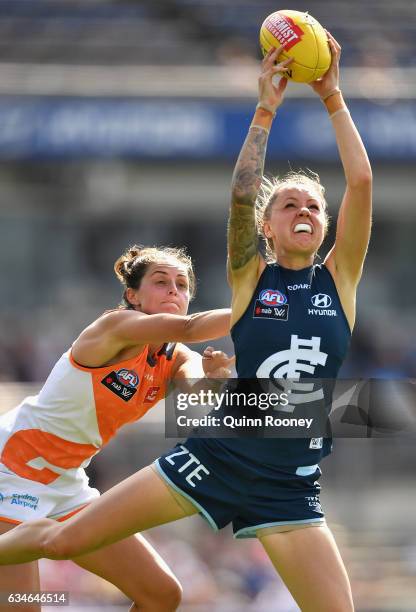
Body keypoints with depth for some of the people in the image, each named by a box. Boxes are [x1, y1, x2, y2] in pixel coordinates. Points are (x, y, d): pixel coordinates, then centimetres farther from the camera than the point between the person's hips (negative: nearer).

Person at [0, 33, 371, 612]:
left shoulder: (340, 277, 4)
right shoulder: (250, 277, 1)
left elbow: (361, 181, -8)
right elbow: (241, 195, -17)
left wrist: (333, 97, -9)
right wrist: (266, 110, -19)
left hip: (288, 491, 1)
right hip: (215, 457, -1)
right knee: (61, 540, 2)